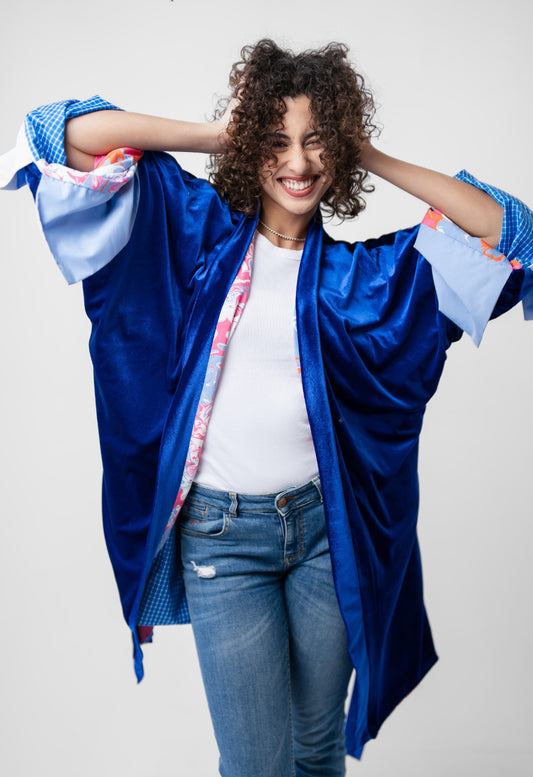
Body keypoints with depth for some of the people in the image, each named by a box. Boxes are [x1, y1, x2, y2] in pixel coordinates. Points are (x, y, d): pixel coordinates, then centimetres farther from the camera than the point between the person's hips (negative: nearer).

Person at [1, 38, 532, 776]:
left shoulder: (356, 270, 5)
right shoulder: (201, 230, 0)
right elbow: (75, 135, -5)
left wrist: (373, 158, -1)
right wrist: (215, 134, -6)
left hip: (326, 525, 3)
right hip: (220, 530, -2)